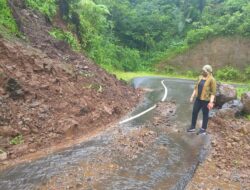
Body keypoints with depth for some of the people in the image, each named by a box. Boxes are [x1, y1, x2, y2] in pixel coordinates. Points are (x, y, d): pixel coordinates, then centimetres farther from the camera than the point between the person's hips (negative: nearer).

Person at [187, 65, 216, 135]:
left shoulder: (212, 80, -13)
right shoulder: (200, 77, 7)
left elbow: (213, 92, -14)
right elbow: (196, 87, 13)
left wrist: (211, 102, -20)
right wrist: (192, 96, 11)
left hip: (206, 100, -6)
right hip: (198, 99, 7)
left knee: (205, 114, 7)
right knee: (194, 112, 10)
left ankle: (203, 130, 21)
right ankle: (192, 127, 23)